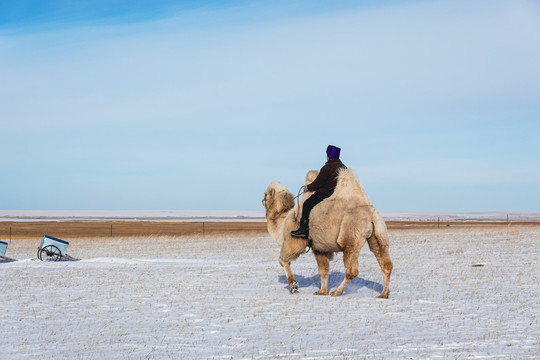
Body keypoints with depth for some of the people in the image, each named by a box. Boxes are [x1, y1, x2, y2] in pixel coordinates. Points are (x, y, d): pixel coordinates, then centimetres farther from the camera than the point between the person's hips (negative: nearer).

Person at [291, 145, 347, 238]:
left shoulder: (327, 168, -13)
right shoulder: (344, 167, 11)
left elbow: (317, 183, -8)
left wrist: (308, 188, 11)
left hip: (326, 193, -9)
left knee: (307, 204, 0)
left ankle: (303, 229, -5)